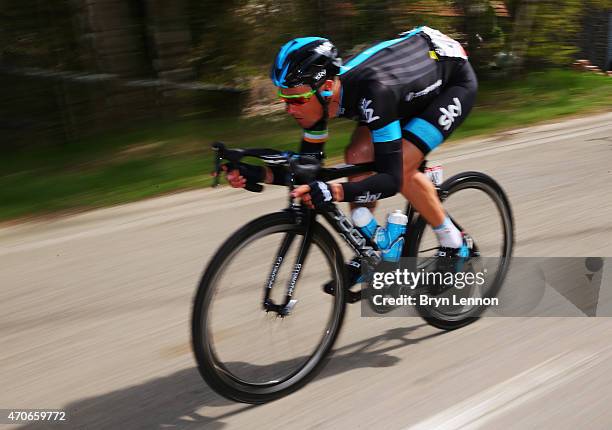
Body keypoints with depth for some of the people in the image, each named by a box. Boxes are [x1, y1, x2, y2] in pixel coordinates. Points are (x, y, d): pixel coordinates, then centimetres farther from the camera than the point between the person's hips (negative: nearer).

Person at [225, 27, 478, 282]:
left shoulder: (372, 92, -41)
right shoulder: (321, 94, -19)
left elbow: (391, 179, -42)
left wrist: (334, 192, -57)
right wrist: (259, 174, -26)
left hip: (455, 80, -7)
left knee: (401, 168, -25)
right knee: (358, 156, -11)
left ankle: (454, 244, -1)